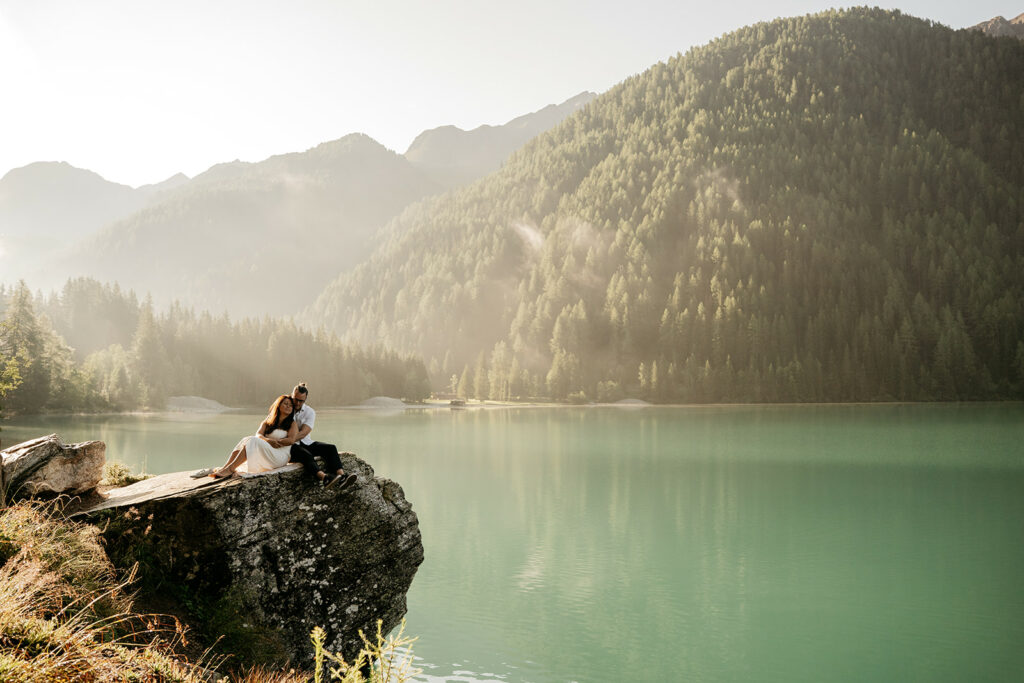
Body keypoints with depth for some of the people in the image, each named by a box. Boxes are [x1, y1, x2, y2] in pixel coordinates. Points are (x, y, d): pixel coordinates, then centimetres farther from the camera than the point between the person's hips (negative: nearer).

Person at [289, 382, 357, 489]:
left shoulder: (310, 412, 1)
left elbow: (303, 433, -13)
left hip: (305, 443, 4)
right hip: (290, 447, -4)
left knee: (330, 448, -20)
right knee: (306, 455, -36)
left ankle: (341, 477, -41)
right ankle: (324, 477, -61)